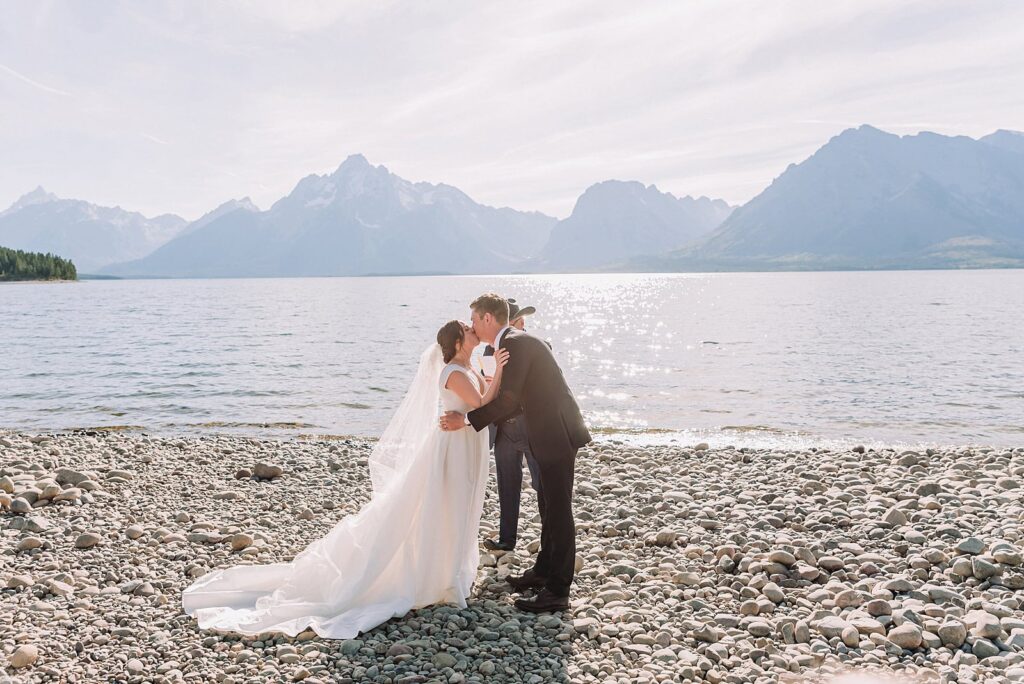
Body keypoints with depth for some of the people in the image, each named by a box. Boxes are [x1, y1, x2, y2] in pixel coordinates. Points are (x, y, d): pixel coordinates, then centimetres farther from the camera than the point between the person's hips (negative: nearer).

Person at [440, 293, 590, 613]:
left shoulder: (516, 342, -16)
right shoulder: (515, 342, 15)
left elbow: (508, 399, -21)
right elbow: (516, 400, 18)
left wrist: (467, 419, -13)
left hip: (557, 434, -10)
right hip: (550, 434, 10)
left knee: (559, 512, -4)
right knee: (550, 508, 20)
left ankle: (557, 592, 4)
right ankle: (544, 571, 34)